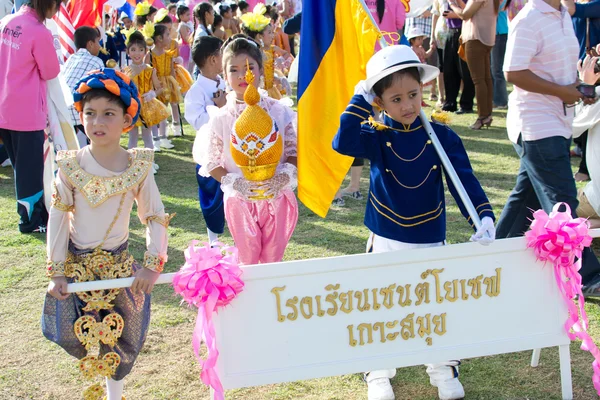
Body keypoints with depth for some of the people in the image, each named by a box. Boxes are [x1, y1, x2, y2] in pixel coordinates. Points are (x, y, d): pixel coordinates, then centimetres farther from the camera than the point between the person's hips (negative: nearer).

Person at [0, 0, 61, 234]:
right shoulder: (39, 32, -19)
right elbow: (50, 72, -7)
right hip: (27, 112, -8)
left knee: (21, 166, 17)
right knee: (30, 169, 5)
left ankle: (37, 213, 28)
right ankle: (31, 221, 14)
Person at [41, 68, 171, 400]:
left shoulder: (138, 168, -10)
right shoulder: (71, 166, -10)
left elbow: (155, 218, -4)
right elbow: (58, 219, -6)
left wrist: (152, 266, -11)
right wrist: (56, 272, -7)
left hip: (119, 264, 0)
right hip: (76, 264, 0)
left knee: (119, 342, 10)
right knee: (71, 338, -2)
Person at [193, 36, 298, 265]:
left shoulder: (279, 111, -6)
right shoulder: (221, 119, -8)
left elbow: (295, 150, -1)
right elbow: (212, 163, -3)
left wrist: (284, 176, -18)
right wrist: (234, 182, -19)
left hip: (277, 196, 1)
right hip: (240, 200, -1)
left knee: (274, 258, 15)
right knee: (247, 259, 15)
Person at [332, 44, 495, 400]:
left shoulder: (442, 137, -8)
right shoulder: (376, 137, -8)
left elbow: (464, 180, -12)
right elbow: (343, 143, -27)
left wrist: (483, 217, -27)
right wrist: (361, 100, -25)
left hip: (431, 242, 0)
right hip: (386, 242, 0)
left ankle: (444, 370, 33)